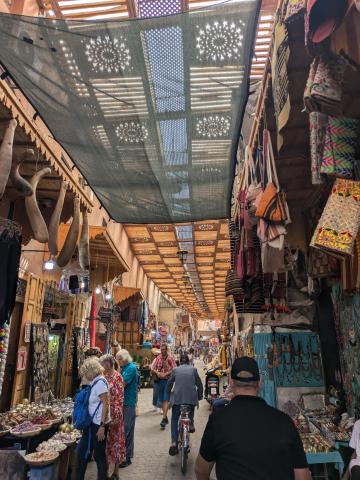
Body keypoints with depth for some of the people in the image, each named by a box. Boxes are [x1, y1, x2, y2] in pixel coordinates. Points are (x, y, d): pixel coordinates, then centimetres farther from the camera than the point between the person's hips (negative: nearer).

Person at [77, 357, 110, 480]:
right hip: (91, 423, 9)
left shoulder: (100, 382, -20)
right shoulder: (94, 382, 8)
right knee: (82, 451, 17)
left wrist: (102, 426, -23)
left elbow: (105, 405, -22)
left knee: (99, 455, 6)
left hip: (99, 424, -9)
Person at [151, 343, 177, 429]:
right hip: (158, 381, 4)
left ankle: (164, 418, -8)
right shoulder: (158, 358, 6)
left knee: (166, 400, -8)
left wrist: (166, 374, -18)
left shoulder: (171, 358, -6)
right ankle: (165, 417, 26)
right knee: (161, 400, 13)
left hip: (167, 381, -4)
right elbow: (152, 368, 7)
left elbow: (174, 369, -10)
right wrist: (157, 372, -11)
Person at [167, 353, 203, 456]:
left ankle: (174, 442, -1)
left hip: (177, 398, -1)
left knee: (174, 420, 13)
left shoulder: (175, 370, 10)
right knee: (191, 410, 35)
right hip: (191, 397, 1)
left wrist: (169, 395, 29)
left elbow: (169, 384, 13)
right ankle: (191, 423, 18)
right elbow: (199, 385, 10)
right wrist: (199, 397, 21)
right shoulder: (193, 369, 9)